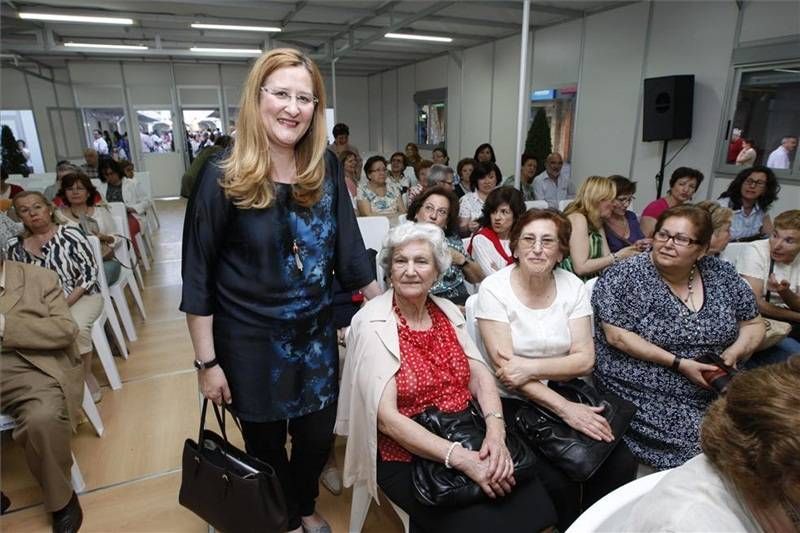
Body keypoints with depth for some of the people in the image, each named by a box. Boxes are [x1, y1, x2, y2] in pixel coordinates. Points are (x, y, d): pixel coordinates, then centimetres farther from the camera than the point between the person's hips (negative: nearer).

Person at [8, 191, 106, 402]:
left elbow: (89, 271, -9)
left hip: (82, 296, -3)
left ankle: (86, 374, -6)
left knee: (76, 326, -32)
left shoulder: (70, 234, -7)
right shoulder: (16, 246, 3)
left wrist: (66, 303, -16)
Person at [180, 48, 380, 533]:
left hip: (316, 332, 4)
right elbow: (198, 275, -11)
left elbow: (348, 246, 1)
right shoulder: (224, 176, -15)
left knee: (318, 436, 19)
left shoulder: (326, 168, -4)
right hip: (250, 339, -3)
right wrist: (207, 361, -10)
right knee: (266, 444, 18)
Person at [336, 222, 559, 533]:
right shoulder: (371, 325, -14)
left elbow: (481, 377, 0)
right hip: (406, 457, -4)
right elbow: (387, 418, -18)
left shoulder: (448, 311, 4)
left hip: (467, 440, 5)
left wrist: (495, 433, -18)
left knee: (536, 505, -11)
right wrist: (461, 459, -24)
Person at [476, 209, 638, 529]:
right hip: (513, 402, -3)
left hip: (567, 392, 4)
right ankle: (566, 525, 12)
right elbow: (504, 367, -16)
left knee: (621, 465, -12)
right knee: (558, 482, -21)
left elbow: (584, 359, -5)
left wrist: (531, 366, -21)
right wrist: (564, 409, -22)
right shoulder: (494, 288, -12)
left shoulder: (573, 286, -1)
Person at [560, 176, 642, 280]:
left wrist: (632, 248, -1)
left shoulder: (598, 223, 14)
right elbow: (581, 267, -20)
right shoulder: (577, 218, -13)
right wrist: (616, 257, -16)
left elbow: (606, 259, 6)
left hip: (591, 282, 8)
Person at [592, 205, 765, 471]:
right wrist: (679, 363, -17)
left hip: (717, 393, 6)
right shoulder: (625, 277, -10)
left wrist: (733, 353, -5)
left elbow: (754, 324, 15)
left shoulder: (721, 274, 6)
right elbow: (617, 336, -15)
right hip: (648, 396, -5)